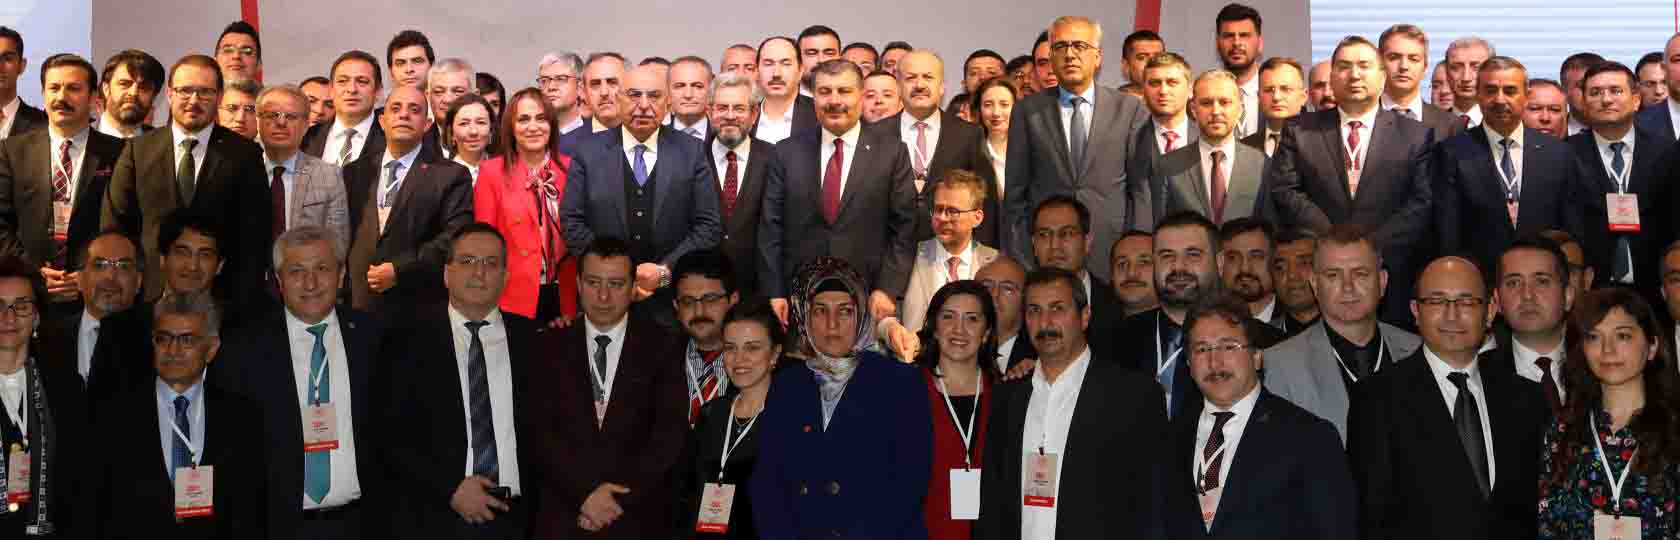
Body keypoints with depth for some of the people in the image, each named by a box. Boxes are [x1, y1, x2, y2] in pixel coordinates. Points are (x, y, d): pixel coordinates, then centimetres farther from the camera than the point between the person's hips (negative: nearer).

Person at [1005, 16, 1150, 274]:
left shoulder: (1130, 110, 4)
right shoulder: (1027, 110, 5)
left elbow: (1142, 190, 3)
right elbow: (1015, 192, 4)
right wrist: (1016, 260, -1)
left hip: (1110, 255, 0)